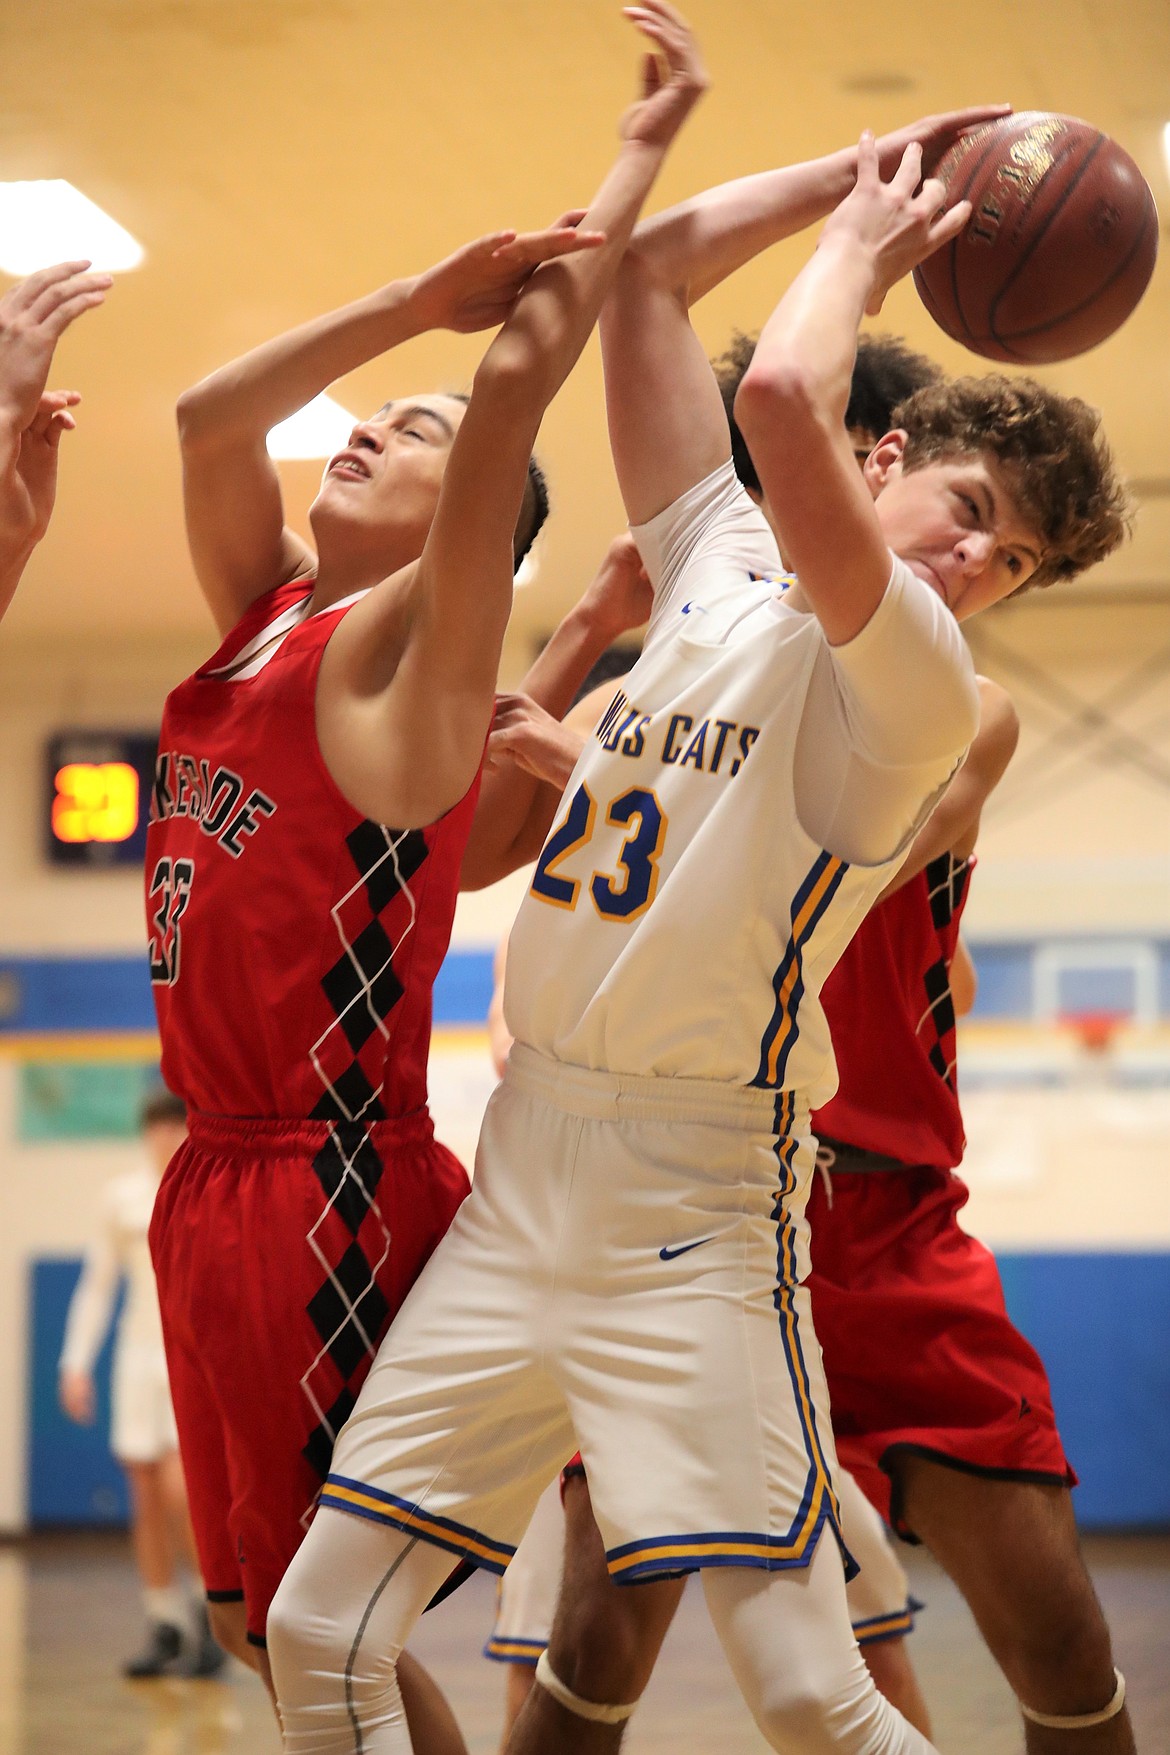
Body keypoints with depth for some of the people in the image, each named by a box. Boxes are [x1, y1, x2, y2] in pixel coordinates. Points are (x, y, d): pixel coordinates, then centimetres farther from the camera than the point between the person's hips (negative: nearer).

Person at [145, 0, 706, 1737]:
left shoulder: (407, 654, -6)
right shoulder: (266, 622, 15)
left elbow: (522, 369, -14)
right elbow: (209, 415, 13)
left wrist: (646, 144, -7)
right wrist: (420, 293, 10)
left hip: (338, 1185, -8)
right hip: (222, 1176, 8)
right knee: (263, 1620, 10)